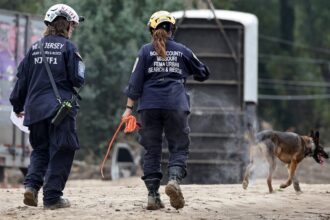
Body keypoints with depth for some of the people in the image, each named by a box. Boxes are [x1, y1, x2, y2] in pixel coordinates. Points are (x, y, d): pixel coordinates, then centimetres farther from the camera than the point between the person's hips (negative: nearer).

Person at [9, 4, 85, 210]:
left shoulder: (35, 48, 10)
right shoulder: (68, 47, -4)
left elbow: (22, 79, 11)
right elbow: (78, 79, -8)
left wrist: (17, 105, 21)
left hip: (35, 108, 5)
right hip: (60, 106, -5)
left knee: (40, 149, 17)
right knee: (60, 152, 2)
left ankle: (32, 184, -5)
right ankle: (52, 197, -1)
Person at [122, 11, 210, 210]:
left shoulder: (146, 51, 4)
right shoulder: (182, 51, 7)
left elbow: (136, 81, -1)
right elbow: (203, 73, 20)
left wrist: (129, 107, 1)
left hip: (150, 106, 1)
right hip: (176, 104, -1)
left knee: (152, 150, 7)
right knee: (179, 148, 5)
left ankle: (153, 195, 3)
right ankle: (174, 179, -23)